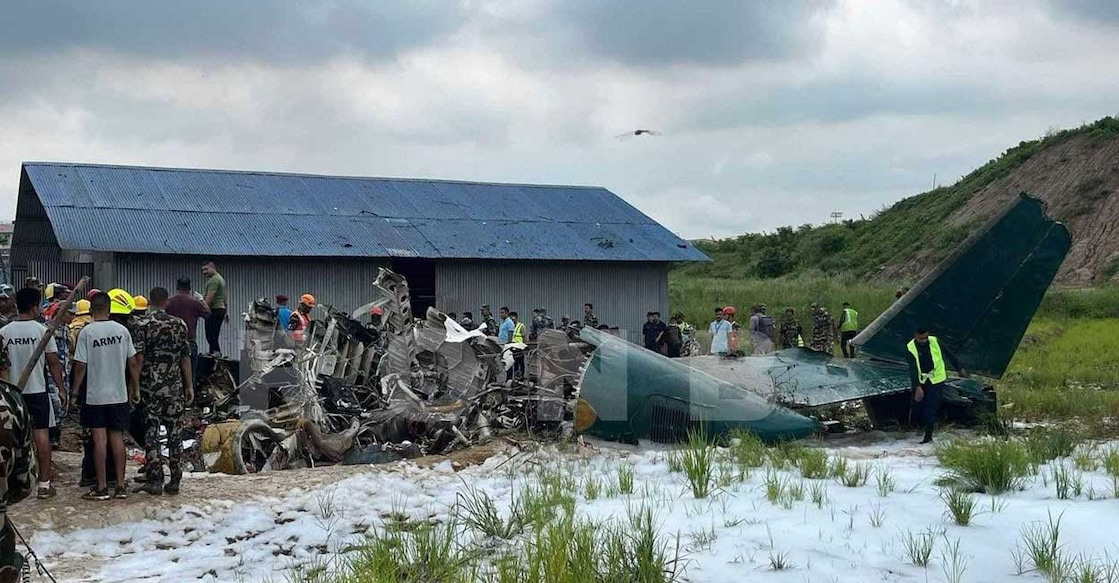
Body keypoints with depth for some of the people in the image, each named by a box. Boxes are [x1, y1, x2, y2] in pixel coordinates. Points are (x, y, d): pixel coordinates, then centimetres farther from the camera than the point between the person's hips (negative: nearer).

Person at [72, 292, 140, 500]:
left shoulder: (86, 332, -10)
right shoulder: (122, 330, -1)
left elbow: (80, 366, -10)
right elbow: (133, 362, 3)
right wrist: (136, 389, 13)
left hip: (95, 395, -3)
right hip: (119, 394, 3)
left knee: (99, 438, 1)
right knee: (117, 437, 9)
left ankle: (102, 487, 3)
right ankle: (120, 486, 11)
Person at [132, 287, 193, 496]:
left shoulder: (142, 324, -4)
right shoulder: (179, 325, 4)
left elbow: (139, 357, -8)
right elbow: (185, 358, 6)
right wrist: (189, 386, 11)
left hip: (150, 386, -2)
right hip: (174, 386, 2)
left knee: (151, 432, 2)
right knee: (175, 433, 6)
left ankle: (154, 481, 0)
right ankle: (175, 482, 7)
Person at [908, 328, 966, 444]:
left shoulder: (935, 342, -10)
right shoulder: (911, 348, -14)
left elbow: (949, 355, 4)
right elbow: (913, 369, -19)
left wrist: (959, 369, 12)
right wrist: (917, 387, -28)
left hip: (936, 380, -1)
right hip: (920, 382, 1)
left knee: (931, 409, -9)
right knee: (921, 408, 7)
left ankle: (928, 436, -7)